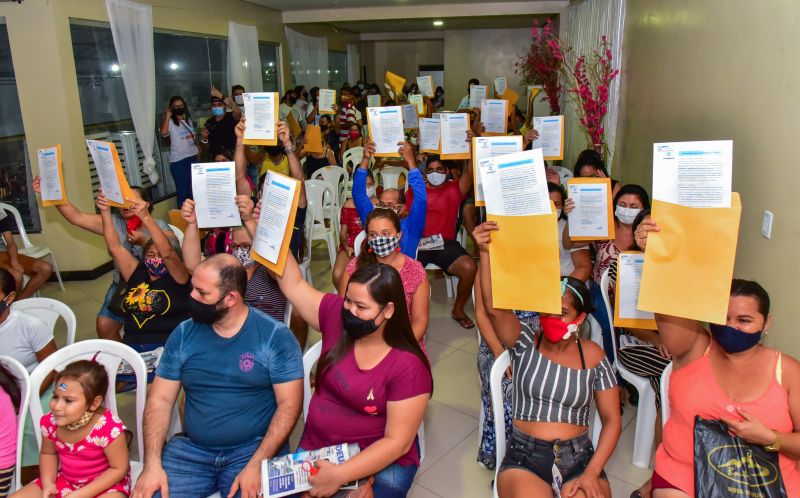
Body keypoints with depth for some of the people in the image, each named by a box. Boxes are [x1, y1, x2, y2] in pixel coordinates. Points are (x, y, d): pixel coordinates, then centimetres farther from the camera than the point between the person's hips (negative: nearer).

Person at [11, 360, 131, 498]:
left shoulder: (109, 428, -29)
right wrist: (48, 483, -7)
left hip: (106, 484, -7)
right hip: (64, 480, 7)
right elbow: (48, 453, 10)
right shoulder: (50, 422, -11)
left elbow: (119, 469, -19)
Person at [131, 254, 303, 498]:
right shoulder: (183, 334, 3)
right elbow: (160, 400, 3)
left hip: (256, 448, -3)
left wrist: (256, 464, -19)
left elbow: (289, 403, -10)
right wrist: (152, 463, -9)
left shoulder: (275, 336, -9)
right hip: (190, 449, 3)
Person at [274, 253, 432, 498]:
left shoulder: (408, 366, -21)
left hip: (382, 463, -4)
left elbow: (397, 442, -19)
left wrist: (339, 475, -23)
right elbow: (293, 284, -1)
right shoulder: (336, 315, -8)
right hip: (317, 450, 4)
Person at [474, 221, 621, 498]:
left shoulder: (593, 356, 4)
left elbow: (612, 420, 5)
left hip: (579, 458, 2)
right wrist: (485, 253, -29)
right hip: (524, 457, -2)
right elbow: (493, 308, -17)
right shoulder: (525, 342, 1)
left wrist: (592, 473, -6)